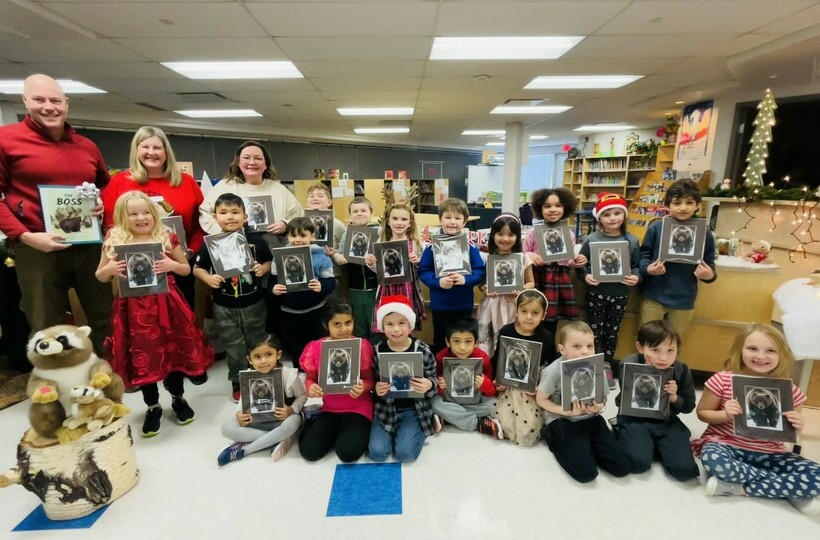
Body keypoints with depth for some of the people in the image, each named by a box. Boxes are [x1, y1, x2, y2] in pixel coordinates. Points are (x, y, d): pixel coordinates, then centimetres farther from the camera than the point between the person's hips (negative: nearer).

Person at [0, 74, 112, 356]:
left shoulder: (87, 146, 11)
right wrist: (24, 236, -15)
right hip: (38, 250, -4)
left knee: (106, 319, 14)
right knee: (47, 331, 8)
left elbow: (106, 184, 26)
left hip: (89, 247, 4)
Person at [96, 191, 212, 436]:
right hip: (135, 309, 0)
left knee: (174, 352, 11)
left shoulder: (167, 238, 0)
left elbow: (186, 269, 8)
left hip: (167, 305, 0)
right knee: (142, 358, 9)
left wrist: (172, 265, -13)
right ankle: (153, 407, 29)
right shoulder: (114, 242, 0)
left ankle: (178, 399, 34)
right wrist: (110, 269, -13)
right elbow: (100, 277, 9)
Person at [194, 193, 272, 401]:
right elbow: (197, 268, 2)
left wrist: (263, 269, -16)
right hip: (224, 307, 0)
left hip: (254, 303, 0)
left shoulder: (255, 241, -8)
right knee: (234, 348, 13)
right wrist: (209, 279, -17)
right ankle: (238, 382, 31)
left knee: (257, 344, 16)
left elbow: (269, 261, 5)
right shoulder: (211, 244, -8)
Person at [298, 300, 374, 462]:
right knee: (309, 451, -8)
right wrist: (311, 388, -22)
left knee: (348, 452, -20)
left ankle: (360, 431, 14)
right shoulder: (315, 347, -7)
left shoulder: (362, 345, -14)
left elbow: (370, 379, -8)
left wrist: (363, 387, -31)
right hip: (330, 408, 3)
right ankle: (332, 429, 23)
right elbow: (310, 378, 2)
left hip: (358, 408, -3)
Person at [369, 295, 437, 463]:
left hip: (413, 409, -1)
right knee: (377, 452, -12)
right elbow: (372, 383, 4)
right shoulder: (377, 351, -9)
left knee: (405, 453, -16)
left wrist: (429, 386, -24)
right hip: (385, 409, 2)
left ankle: (414, 431, 15)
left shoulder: (423, 351, -12)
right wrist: (376, 389, -19)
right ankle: (396, 433, 18)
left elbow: (432, 382, 0)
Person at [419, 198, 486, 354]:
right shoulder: (432, 246, -7)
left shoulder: (471, 247, -6)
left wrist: (465, 279, -24)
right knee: (440, 342, 17)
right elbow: (423, 272, -7)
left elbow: (480, 272, -7)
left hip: (464, 305, 0)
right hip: (439, 305, 0)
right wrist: (438, 282, -23)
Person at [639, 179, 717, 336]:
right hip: (654, 297, -2)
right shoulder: (656, 228, -9)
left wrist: (710, 275, -20)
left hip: (684, 301, 2)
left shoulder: (705, 234, -4)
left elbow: (709, 265, 2)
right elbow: (644, 254, -2)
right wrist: (647, 268, -22)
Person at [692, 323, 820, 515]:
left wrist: (797, 426, -13)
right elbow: (702, 413, 0)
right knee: (713, 459, -37)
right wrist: (725, 414, -20)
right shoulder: (723, 380, -10)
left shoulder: (789, 391, -3)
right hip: (726, 445, -2)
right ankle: (790, 491, -14)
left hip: (768, 453, 3)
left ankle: (737, 488, -16)